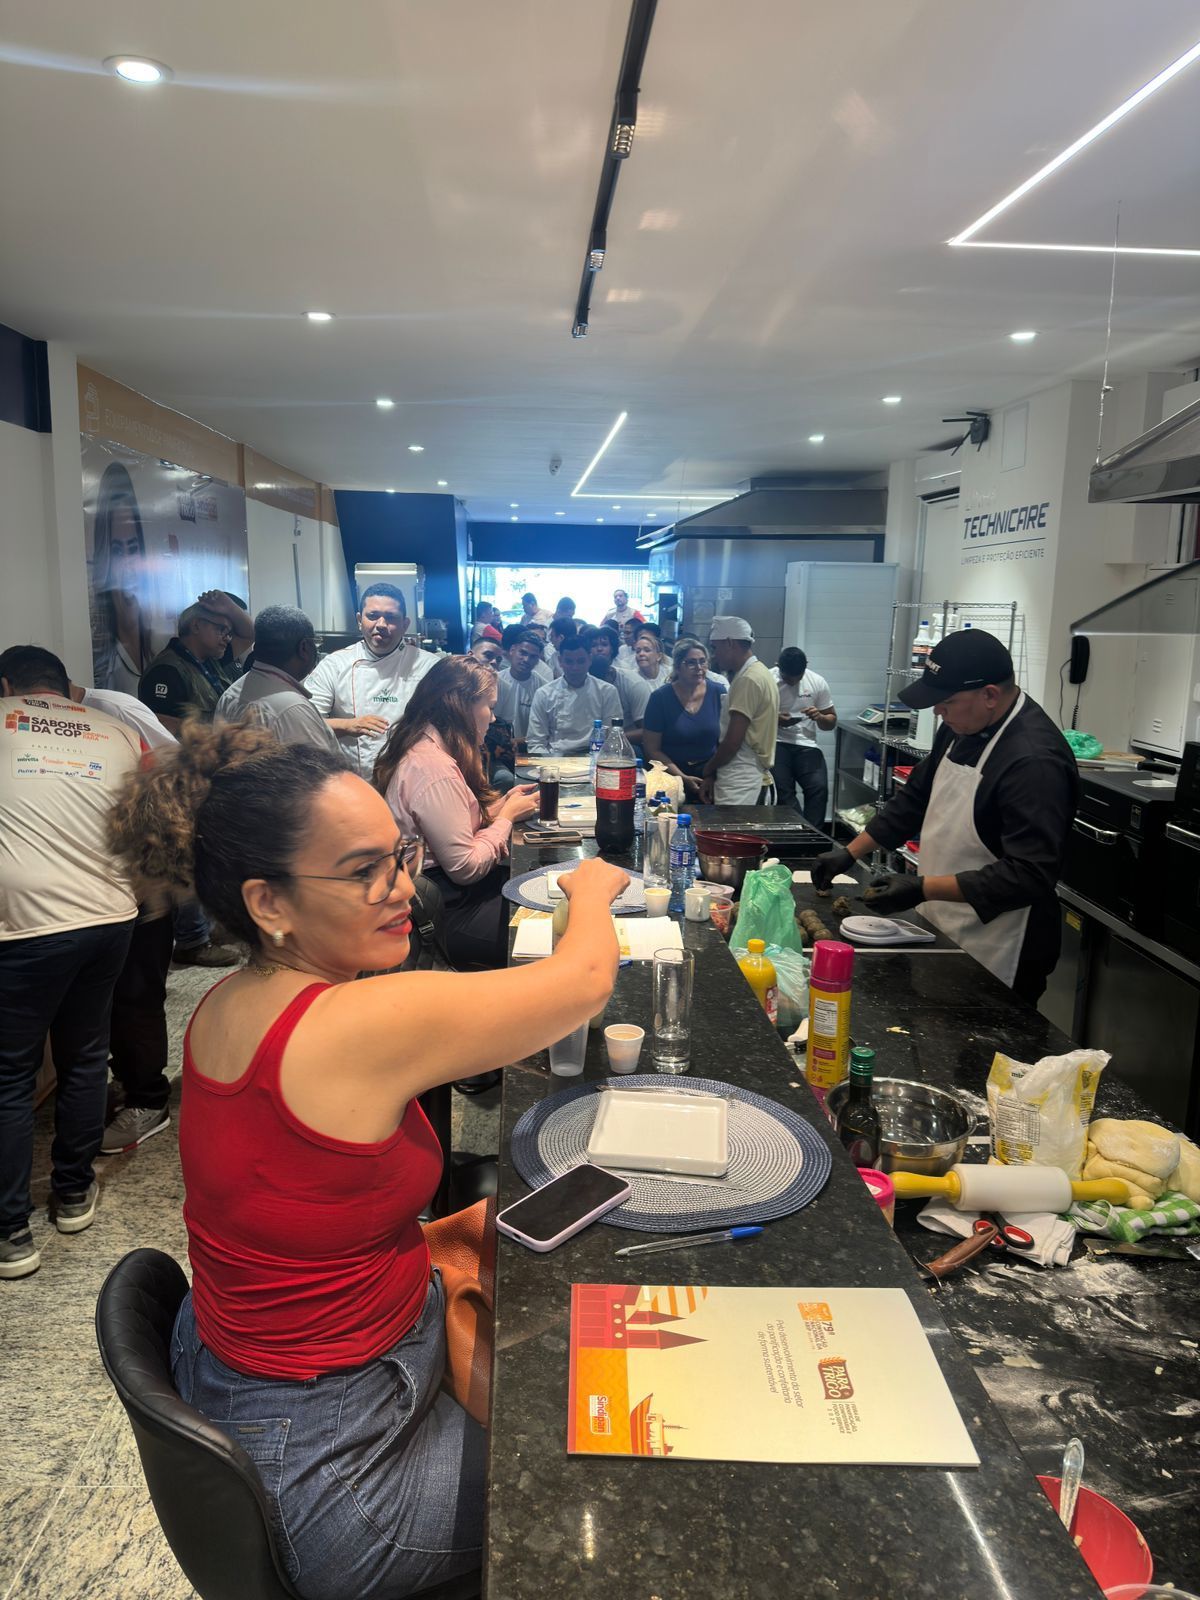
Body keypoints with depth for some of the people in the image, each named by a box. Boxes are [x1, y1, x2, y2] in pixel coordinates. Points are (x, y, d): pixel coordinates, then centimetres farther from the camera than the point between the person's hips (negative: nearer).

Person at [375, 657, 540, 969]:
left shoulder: (422, 749, 7)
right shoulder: (435, 769, -24)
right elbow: (466, 868, -22)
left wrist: (500, 806, 3)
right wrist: (507, 816, -9)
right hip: (445, 914, -10)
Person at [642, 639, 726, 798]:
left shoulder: (718, 694, 4)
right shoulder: (660, 698, -3)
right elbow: (652, 749, -2)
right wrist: (682, 777, -10)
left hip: (710, 774, 2)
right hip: (671, 777, -2)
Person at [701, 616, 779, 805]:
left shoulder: (748, 680, -15)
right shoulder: (759, 673, 16)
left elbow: (732, 742, -17)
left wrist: (708, 769, 1)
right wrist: (714, 775, 12)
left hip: (741, 789, -9)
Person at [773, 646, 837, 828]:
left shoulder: (817, 682, 5)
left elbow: (832, 721, 14)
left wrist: (819, 717, -10)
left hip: (806, 744, 2)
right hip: (776, 743, -2)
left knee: (819, 788, -19)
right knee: (783, 789, -23)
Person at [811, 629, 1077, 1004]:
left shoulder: (1036, 761, -25)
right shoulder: (963, 728, 4)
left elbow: (1029, 875, -28)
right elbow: (915, 799, 15)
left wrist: (923, 889, -28)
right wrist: (850, 853, 8)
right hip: (942, 931, 9)